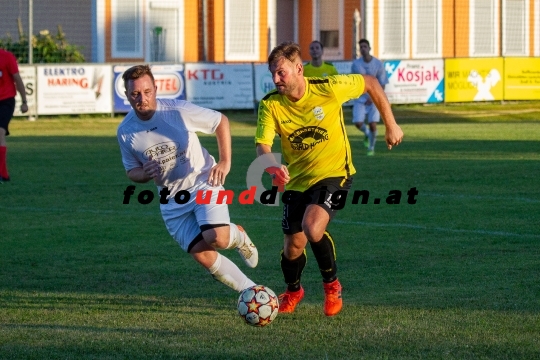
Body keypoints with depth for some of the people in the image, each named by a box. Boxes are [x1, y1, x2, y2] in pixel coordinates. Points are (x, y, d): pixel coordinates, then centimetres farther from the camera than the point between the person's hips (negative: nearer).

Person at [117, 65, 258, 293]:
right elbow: (132, 171, 8)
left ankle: (239, 237, 11)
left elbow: (221, 122, -4)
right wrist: (144, 174, -16)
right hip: (171, 200, 3)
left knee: (217, 238, -27)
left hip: (203, 183, -3)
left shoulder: (179, 110, -17)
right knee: (202, 256, -8)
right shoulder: (125, 132, -6)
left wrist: (225, 162, -11)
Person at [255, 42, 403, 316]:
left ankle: (331, 284, -1)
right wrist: (271, 165, -46)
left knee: (312, 227, -28)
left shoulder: (329, 88, -21)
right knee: (293, 246, 6)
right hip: (296, 179, 4)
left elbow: (371, 84, -5)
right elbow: (262, 147, -22)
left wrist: (391, 125, 0)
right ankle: (292, 291, 41)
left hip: (333, 173, -4)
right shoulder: (270, 105, -14)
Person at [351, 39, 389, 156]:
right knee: (358, 123, -12)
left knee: (372, 124, -10)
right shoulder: (356, 64, -3)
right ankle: (367, 133, 24)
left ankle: (371, 148, 12)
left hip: (374, 99, -2)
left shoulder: (378, 64, -8)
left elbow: (382, 85, -6)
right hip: (359, 98, 2)